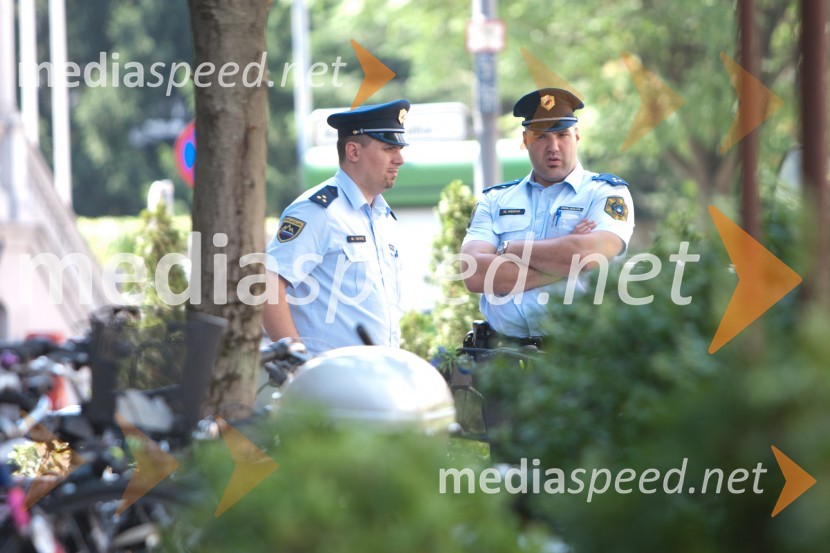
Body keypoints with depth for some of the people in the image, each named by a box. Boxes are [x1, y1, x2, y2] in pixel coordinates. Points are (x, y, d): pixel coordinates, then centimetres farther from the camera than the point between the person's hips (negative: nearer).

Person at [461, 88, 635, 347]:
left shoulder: (607, 194, 9)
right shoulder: (495, 200, 17)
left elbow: (593, 253, -11)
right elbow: (473, 274, 1)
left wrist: (510, 249, 0)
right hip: (504, 348, 3)